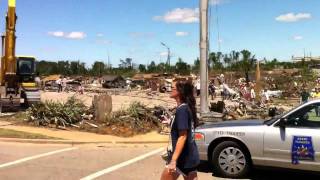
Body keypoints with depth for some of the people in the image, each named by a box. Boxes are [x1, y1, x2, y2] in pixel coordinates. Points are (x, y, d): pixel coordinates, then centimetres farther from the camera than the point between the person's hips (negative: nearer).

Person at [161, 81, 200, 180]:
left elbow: (183, 136, -24)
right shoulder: (187, 108, 10)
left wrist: (173, 160, -26)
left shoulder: (181, 109, -18)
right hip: (191, 156, 9)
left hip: (183, 157, -9)